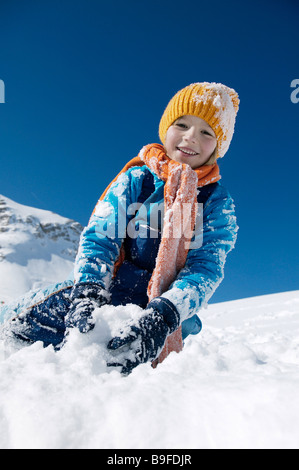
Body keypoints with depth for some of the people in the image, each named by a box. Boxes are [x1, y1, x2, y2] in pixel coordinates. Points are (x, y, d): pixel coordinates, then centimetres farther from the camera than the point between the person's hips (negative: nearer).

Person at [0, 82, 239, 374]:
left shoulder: (219, 204, 1)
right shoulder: (136, 179, 4)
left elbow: (206, 270, -12)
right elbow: (98, 238, -6)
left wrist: (162, 317, -32)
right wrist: (89, 293, -26)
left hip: (168, 317, 0)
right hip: (108, 293, 1)